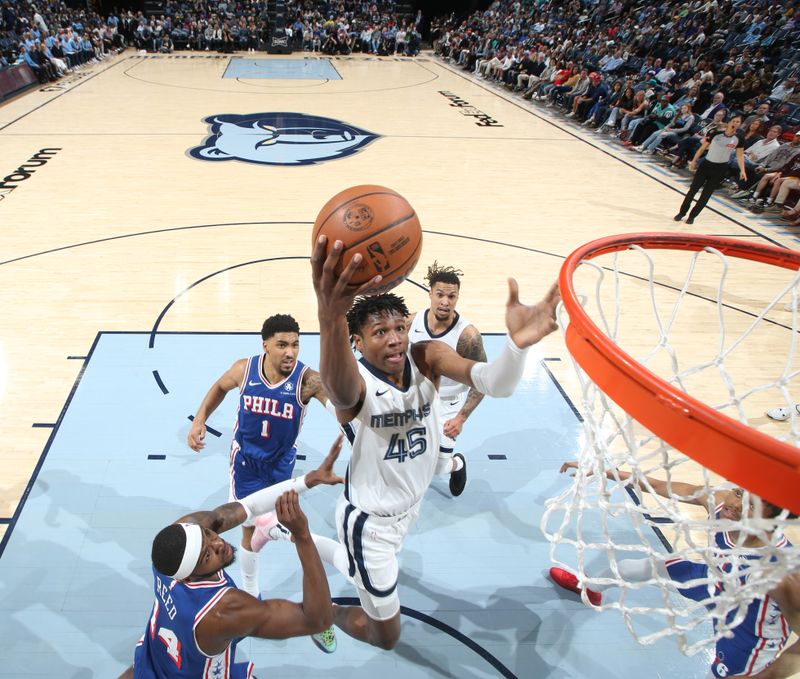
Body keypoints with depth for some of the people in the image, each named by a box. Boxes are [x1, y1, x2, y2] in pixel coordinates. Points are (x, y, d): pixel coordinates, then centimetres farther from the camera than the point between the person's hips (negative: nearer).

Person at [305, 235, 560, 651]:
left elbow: (494, 384, -35)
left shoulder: (427, 357, -18)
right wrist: (329, 317, -81)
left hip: (410, 506, 6)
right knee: (385, 635, 10)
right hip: (370, 519, -5)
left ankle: (320, 550, 64)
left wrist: (517, 344, -59)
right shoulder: (356, 379, -31)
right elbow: (341, 392, -59)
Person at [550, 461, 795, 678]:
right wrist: (600, 470, -17)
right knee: (627, 568, 18)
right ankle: (591, 589, 53)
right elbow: (659, 486, -19)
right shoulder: (718, 500, -30)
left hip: (751, 631, -5)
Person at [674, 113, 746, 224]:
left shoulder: (739, 138, -4)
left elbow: (740, 155, 2)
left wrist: (742, 170, -7)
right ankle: (681, 213, 14)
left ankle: (692, 216, 15)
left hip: (720, 169, 1)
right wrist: (693, 161, 2)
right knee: (693, 190, -1)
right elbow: (703, 147, 2)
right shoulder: (716, 133, -8)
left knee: (706, 194, 3)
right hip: (706, 164, -1)